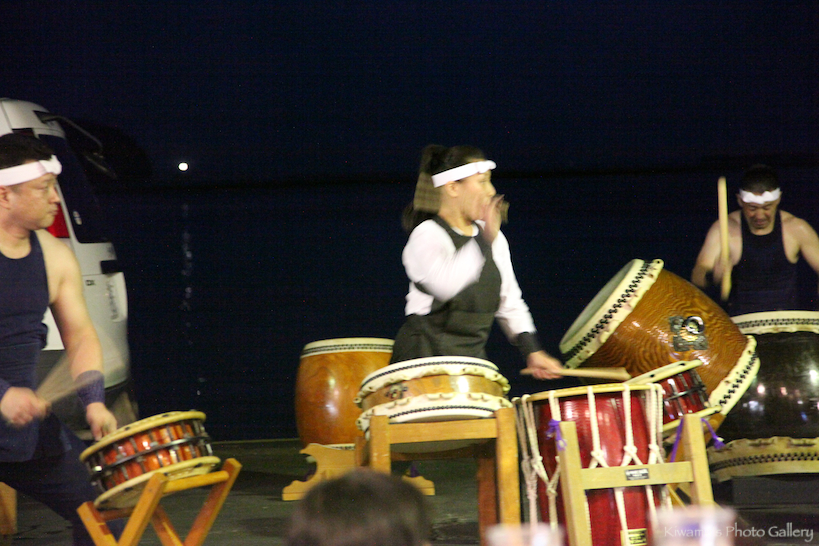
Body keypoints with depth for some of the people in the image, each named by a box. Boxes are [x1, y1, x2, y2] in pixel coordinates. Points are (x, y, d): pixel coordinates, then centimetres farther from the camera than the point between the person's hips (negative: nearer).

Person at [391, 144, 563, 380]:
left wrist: (532, 351, 8)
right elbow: (446, 284, -30)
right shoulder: (427, 236, -10)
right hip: (426, 359, -6)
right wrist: (485, 240, -29)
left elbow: (510, 303, 18)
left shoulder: (494, 237, 12)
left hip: (474, 355, 7)